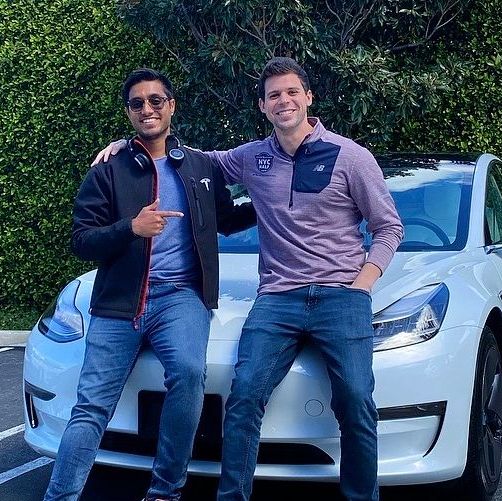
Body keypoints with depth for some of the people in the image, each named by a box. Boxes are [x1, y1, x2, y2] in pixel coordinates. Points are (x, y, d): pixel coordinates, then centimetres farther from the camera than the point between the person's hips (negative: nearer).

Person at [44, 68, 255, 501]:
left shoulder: (202, 166, 13)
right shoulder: (108, 173, 6)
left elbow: (227, 220, 26)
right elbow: (81, 241, 0)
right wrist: (131, 227, -16)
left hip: (181, 294, 0)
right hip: (118, 302, 0)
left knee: (188, 371, -27)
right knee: (92, 405, -5)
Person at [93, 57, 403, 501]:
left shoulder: (349, 156, 3)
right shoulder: (253, 158, 13)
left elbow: (389, 228, 8)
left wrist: (363, 283, -5)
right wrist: (129, 144, 17)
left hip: (342, 297, -2)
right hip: (277, 297, 3)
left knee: (356, 403, -10)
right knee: (245, 395, -13)